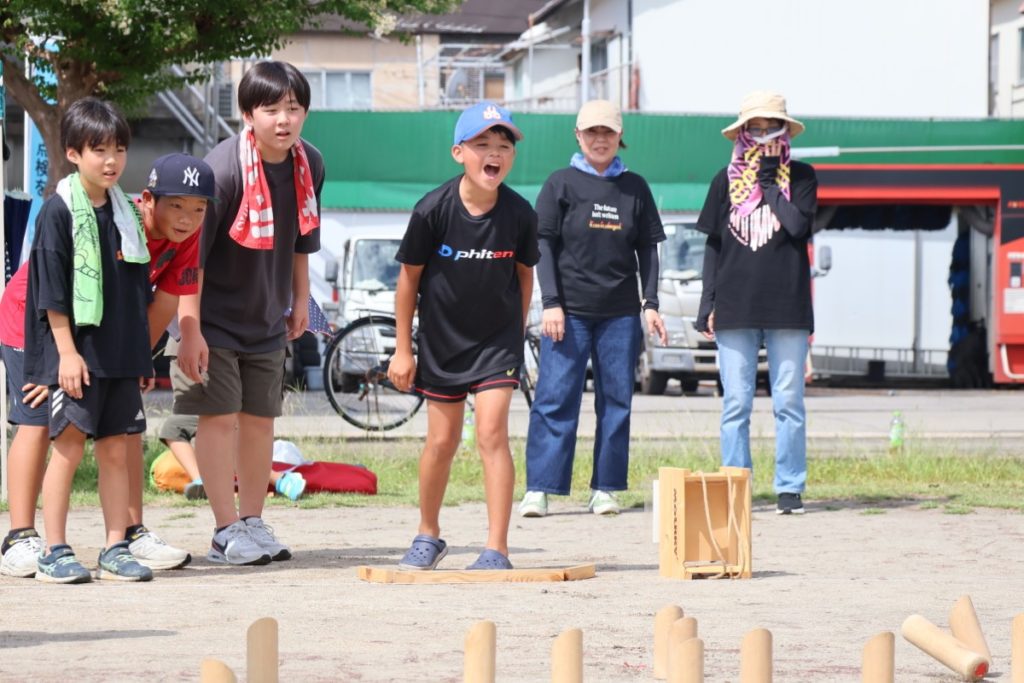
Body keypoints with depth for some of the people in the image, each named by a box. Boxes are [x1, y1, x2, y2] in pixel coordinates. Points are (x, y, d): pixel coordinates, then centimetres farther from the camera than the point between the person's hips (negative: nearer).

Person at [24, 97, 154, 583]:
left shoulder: (125, 213, 11)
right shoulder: (59, 212, -7)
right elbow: (52, 292, -10)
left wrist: (141, 354, 15)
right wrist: (67, 351, -15)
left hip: (120, 356, 6)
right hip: (75, 353, -6)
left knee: (116, 450, 6)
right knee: (69, 445, -5)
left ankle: (116, 550, 11)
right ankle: (54, 553, -1)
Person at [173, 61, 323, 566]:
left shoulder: (309, 165, -3)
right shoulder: (223, 168, -23)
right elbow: (191, 253, -21)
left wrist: (300, 301, 18)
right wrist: (190, 330, -23)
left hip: (267, 318, 6)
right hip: (213, 318, -6)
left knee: (260, 419, 9)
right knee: (219, 416, -7)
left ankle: (252, 522, 19)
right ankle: (227, 530, -2)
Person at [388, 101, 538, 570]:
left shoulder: (519, 214, -14)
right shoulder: (433, 210, -17)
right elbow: (409, 276, -6)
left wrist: (517, 332, 7)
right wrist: (402, 350, -2)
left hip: (497, 338, -1)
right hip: (441, 339, 1)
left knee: (492, 431, -14)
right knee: (442, 441, 10)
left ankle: (497, 549, -10)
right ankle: (429, 535, 33)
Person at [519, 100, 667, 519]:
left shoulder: (635, 188, 9)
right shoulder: (561, 184, 2)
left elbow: (647, 248, 11)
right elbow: (544, 245, -1)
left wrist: (650, 303, 3)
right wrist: (551, 303, -9)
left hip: (621, 312, 3)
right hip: (569, 311, -3)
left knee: (616, 401, 3)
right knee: (555, 398, -6)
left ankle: (605, 488, 9)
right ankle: (538, 489, -6)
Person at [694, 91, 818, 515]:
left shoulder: (801, 177, 6)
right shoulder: (726, 181, 10)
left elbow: (797, 224, -11)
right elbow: (713, 246, 12)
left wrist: (768, 180, -5)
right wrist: (708, 304, 6)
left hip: (787, 305, -1)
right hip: (735, 308, 1)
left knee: (789, 403, -1)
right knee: (736, 404, 0)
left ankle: (790, 488, 4)